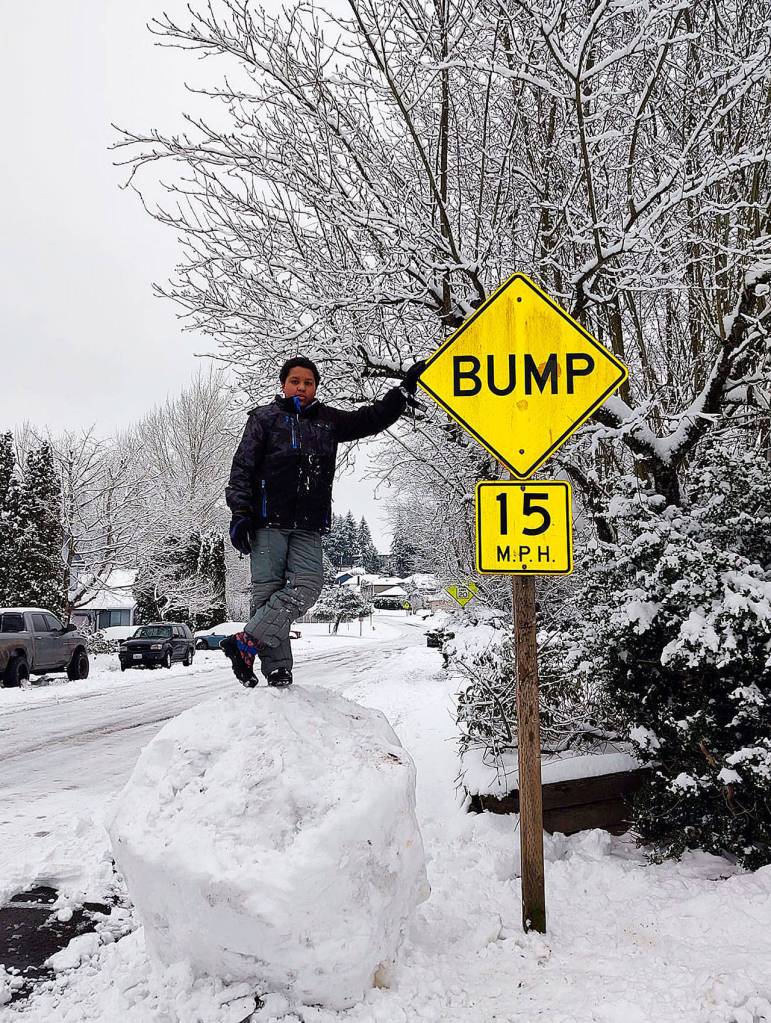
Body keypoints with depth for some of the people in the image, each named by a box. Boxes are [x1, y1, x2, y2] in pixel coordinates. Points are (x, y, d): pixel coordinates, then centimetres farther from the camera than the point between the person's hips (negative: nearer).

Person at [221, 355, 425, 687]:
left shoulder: (328, 420, 21)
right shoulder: (264, 417, 10)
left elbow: (372, 418, 24)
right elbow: (243, 467, 4)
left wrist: (406, 388, 17)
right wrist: (240, 512, -6)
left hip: (309, 527, 3)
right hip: (268, 522, -3)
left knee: (309, 584, -15)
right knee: (268, 590, -8)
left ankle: (246, 641, -13)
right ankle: (276, 669, -6)